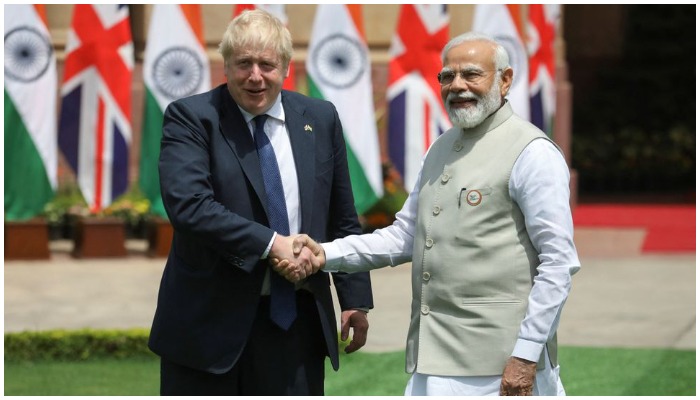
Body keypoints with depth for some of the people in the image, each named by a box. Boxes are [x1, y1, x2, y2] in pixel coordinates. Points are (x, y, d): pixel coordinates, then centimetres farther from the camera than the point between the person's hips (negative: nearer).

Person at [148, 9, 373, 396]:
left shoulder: (320, 118, 9)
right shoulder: (191, 117, -5)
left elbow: (342, 220, 14)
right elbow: (189, 206, -20)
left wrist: (355, 298, 11)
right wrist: (271, 243, -22)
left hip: (295, 320, 3)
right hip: (209, 320, -3)